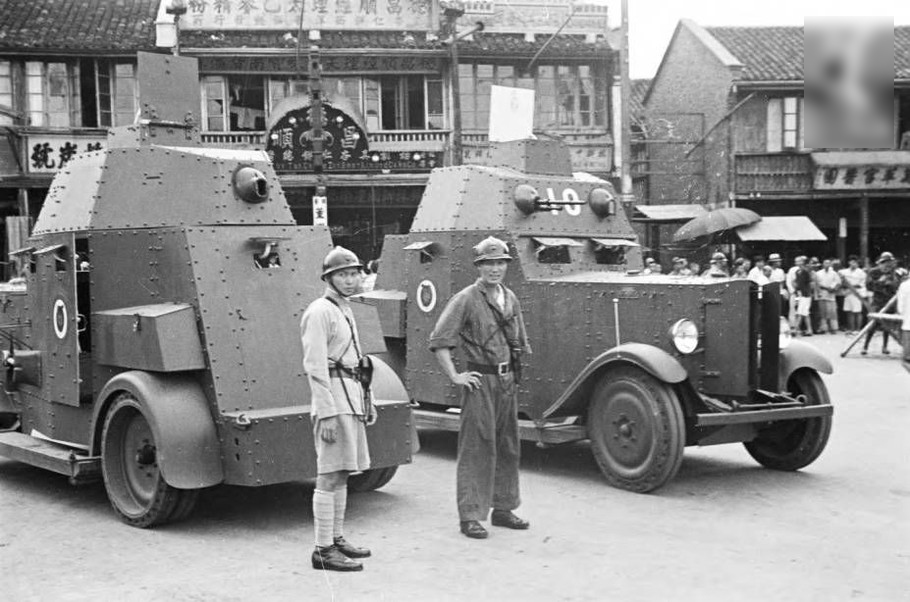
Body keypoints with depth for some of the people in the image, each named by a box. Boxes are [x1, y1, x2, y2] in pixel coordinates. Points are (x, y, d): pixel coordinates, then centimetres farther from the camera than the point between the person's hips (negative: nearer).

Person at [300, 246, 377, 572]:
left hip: (352, 398, 10)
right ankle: (324, 550, -6)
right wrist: (327, 413, -22)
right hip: (332, 399, -10)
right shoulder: (319, 312, -11)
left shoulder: (345, 310, 19)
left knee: (341, 473, 14)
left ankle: (337, 539, 23)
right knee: (330, 475, -8)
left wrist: (367, 402, 23)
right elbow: (315, 367, -17)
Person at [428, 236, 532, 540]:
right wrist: (454, 376, -14)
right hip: (480, 381, -7)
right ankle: (470, 516, 0)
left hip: (508, 380, 7)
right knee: (476, 448, -6)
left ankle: (503, 509, 25)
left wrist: (517, 373, 15)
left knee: (509, 447, 13)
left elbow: (521, 342, 25)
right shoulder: (466, 299, -9)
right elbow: (438, 340, -13)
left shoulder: (510, 299, 12)